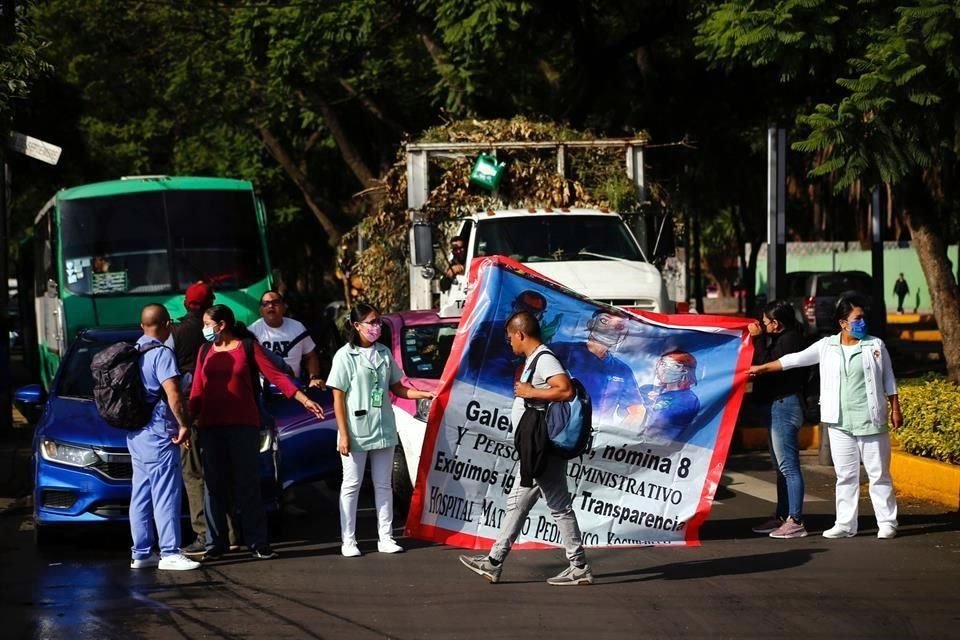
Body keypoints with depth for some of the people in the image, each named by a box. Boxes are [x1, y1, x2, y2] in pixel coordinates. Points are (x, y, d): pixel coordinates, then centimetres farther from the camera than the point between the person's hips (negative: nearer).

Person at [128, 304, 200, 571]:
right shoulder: (161, 354, -12)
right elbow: (173, 394, -20)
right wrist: (184, 424, -11)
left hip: (135, 433, 9)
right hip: (158, 430, -9)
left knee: (141, 494, 11)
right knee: (166, 493, -8)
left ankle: (141, 553, 13)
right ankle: (169, 553, -10)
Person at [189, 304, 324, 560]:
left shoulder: (248, 347, 1)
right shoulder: (205, 352, 12)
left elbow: (275, 375, -4)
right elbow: (198, 390, 10)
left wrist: (304, 400, -11)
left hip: (243, 425, -3)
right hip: (210, 426, 3)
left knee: (248, 484, -1)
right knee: (213, 485, 4)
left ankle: (258, 543, 3)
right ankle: (215, 544, 11)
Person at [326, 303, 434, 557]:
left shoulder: (384, 353, 8)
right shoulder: (345, 355, -7)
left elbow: (396, 388, 14)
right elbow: (338, 398, -8)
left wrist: (424, 394, -2)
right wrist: (343, 434, -13)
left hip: (383, 429, 5)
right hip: (356, 431, -5)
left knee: (383, 485, 9)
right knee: (351, 485, 1)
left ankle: (386, 538, 14)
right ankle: (348, 541, 6)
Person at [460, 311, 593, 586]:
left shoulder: (544, 360, -16)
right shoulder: (533, 360, 16)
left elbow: (566, 390, -30)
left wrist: (530, 392, -23)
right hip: (534, 451, 11)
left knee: (559, 506, -6)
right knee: (516, 504, 12)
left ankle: (579, 568, -2)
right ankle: (494, 563, 16)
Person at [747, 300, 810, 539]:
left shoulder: (789, 340, -15)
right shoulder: (782, 338, 16)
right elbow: (764, 365, 17)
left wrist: (758, 339, -14)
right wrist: (759, 339, 8)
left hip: (784, 406, -11)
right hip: (778, 406, 11)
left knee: (788, 465, -11)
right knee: (782, 466, 16)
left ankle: (795, 521, -12)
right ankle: (782, 517, 23)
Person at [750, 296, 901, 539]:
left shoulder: (875, 346, 2)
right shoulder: (826, 347, 4)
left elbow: (888, 380, 7)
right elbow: (794, 359, 7)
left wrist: (895, 409, 3)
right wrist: (762, 368, 6)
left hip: (871, 421, -2)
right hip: (840, 423, 2)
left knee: (879, 474, 2)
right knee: (845, 476, 6)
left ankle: (887, 523, 8)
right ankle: (845, 524, 10)